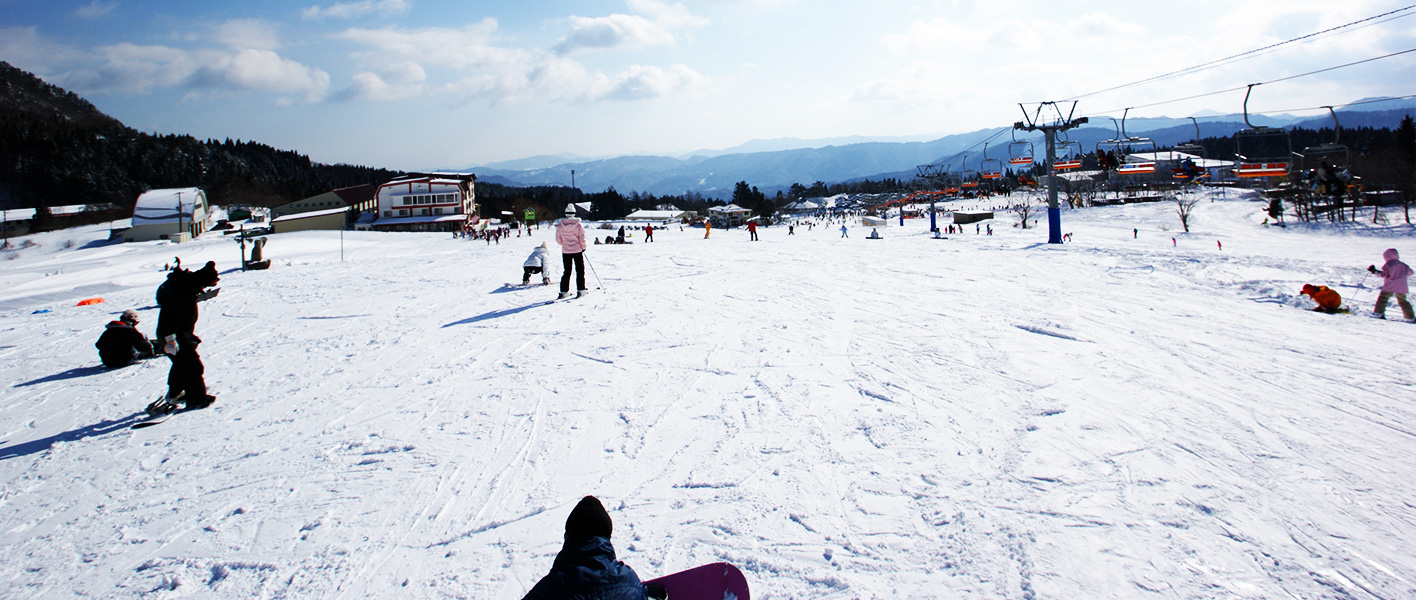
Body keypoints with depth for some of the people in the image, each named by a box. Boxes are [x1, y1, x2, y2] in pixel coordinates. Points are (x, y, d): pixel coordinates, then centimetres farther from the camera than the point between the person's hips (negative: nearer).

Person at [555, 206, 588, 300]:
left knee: (566, 271, 11)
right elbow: (582, 237, -10)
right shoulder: (577, 224, -12)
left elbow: (558, 240, 2)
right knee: (580, 271, 8)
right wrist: (583, 247, 7)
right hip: (577, 250, -2)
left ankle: (564, 291, 8)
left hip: (565, 251, 2)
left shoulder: (560, 225, -4)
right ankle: (581, 290, 5)